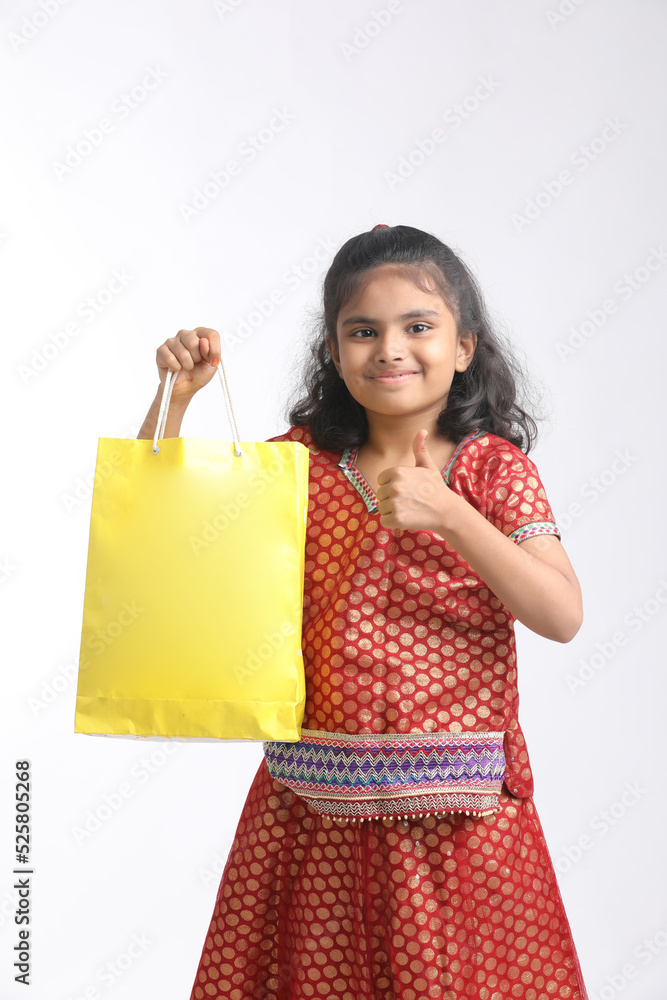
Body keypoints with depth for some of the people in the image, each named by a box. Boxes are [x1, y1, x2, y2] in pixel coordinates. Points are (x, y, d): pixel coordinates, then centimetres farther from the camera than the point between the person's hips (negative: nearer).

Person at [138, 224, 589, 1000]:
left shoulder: (496, 468, -2)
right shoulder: (300, 459, 3)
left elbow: (562, 616, -13)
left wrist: (445, 513, -22)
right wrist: (176, 394, -8)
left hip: (457, 817, -1)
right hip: (310, 811, 2)